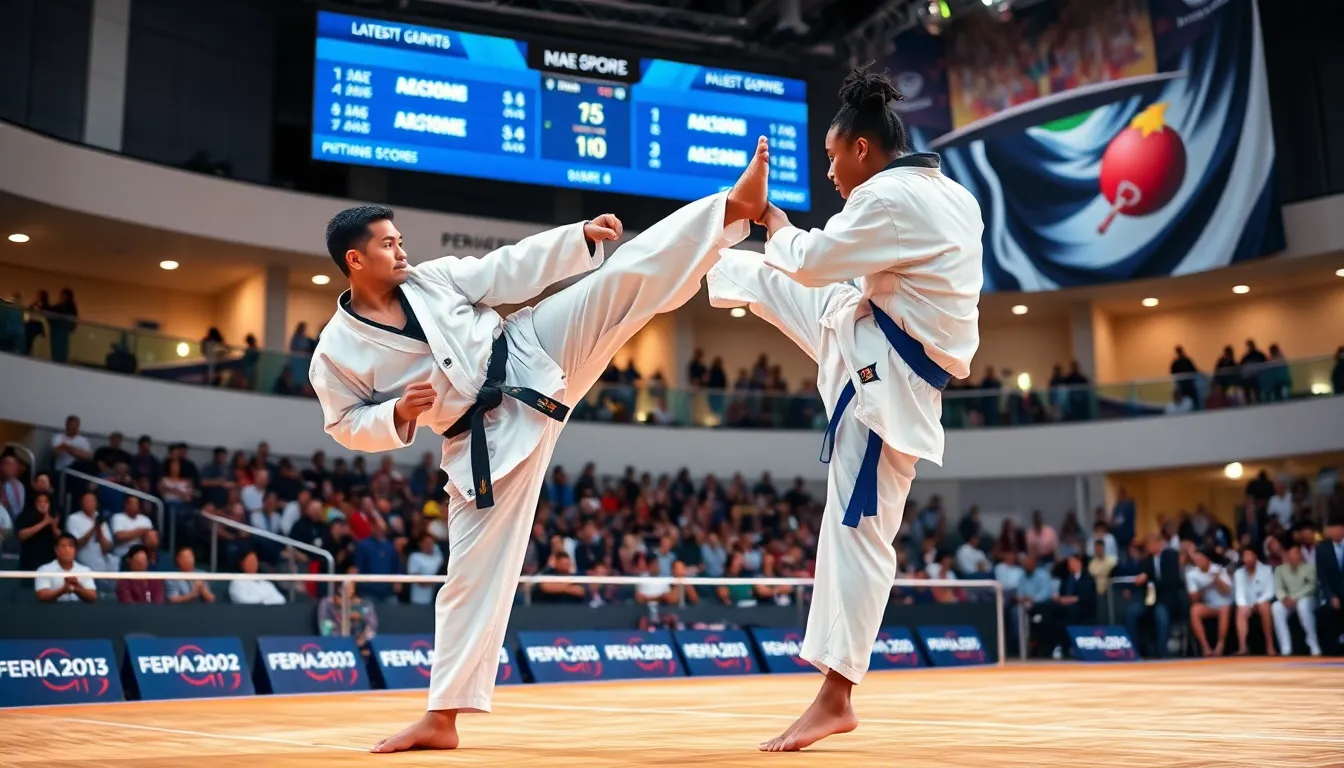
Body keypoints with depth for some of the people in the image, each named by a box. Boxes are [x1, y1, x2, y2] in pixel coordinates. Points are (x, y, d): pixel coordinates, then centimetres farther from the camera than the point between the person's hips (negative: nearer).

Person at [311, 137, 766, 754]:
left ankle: (736, 206, -14)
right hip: (485, 438, -2)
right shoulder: (336, 353, -3)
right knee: (475, 568, -1)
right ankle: (442, 716, 12)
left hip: (531, 360, 2)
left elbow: (510, 270, 6)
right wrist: (400, 412, -16)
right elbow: (348, 425, 4)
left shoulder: (431, 277, 4)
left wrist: (581, 236, -2)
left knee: (625, 278, -12)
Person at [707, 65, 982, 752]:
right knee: (767, 281, 19)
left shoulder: (891, 199, -24)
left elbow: (811, 263, -16)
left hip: (887, 378, -9)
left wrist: (780, 230, 5)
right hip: (866, 340, 10)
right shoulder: (952, 196, 5)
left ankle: (835, 696, -2)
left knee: (858, 528, -7)